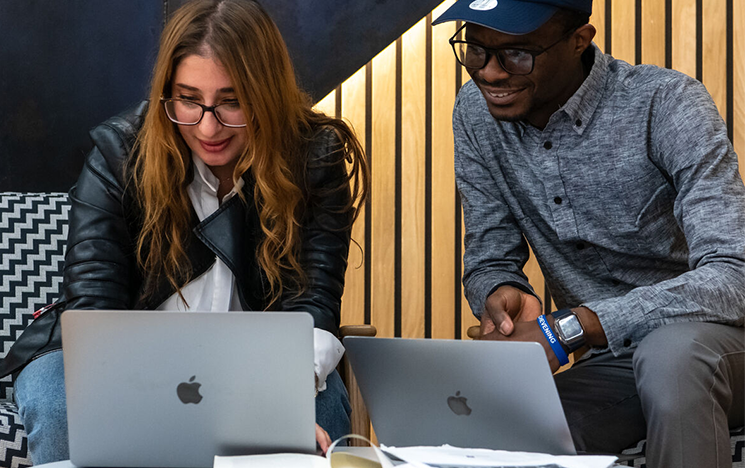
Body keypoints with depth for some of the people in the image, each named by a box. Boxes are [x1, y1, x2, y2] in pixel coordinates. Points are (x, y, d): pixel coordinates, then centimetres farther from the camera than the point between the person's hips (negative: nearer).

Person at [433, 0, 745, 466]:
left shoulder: (665, 104, -19)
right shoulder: (477, 113, 0)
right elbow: (488, 261, 8)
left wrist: (565, 328, -35)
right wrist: (503, 293, -19)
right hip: (611, 366, 3)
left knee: (668, 353, -38)